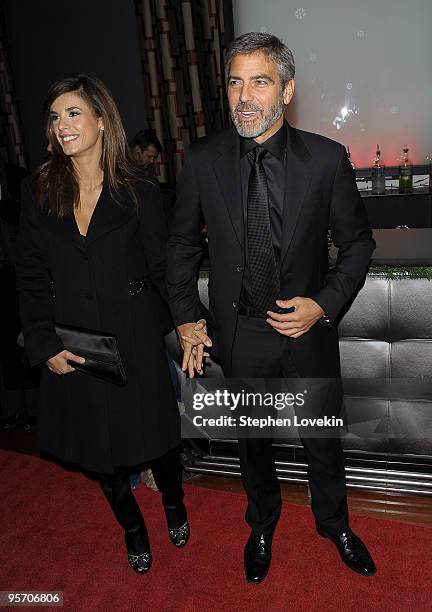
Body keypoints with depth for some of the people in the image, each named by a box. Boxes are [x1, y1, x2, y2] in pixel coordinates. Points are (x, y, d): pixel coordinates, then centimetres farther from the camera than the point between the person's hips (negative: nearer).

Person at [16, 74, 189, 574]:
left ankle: (174, 506, 47)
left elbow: (164, 268, -4)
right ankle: (132, 528, 44)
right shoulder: (38, 193, 0)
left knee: (152, 431, 13)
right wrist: (44, 344, -7)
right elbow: (31, 277, 1)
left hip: (133, 340, -2)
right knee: (97, 447, 16)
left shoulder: (138, 193, -5)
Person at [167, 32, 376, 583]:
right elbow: (182, 244, 4)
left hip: (309, 328, 0)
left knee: (322, 436, 18)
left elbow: (357, 241, 0)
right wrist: (185, 319, 0)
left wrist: (324, 304, -13)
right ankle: (262, 525, 49)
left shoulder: (326, 158, -10)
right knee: (252, 438, 20)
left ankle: (333, 523, 49)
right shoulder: (202, 160, -7)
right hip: (238, 332, 1)